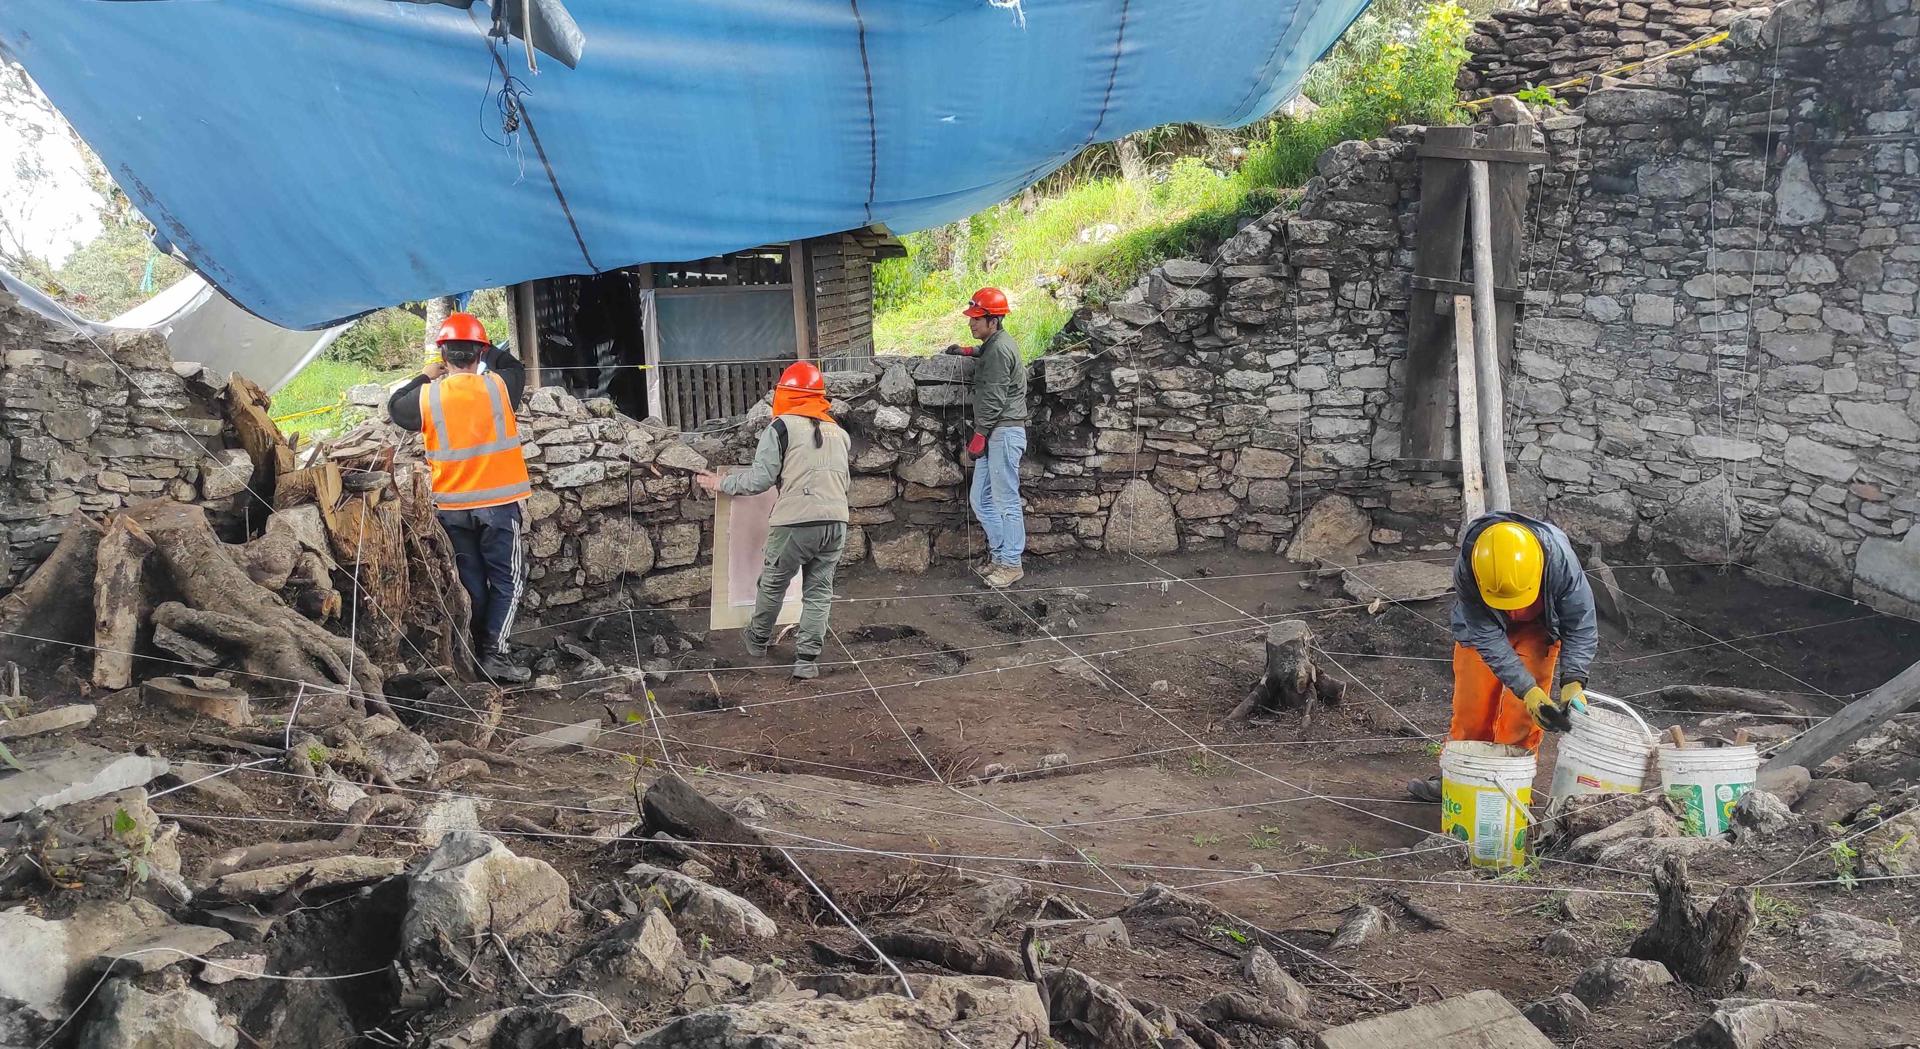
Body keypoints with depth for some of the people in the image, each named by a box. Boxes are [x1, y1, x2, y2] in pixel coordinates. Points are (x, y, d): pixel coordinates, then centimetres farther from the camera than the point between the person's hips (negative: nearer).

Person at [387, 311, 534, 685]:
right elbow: (516, 368, 14)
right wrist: (487, 352, 22)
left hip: (452, 507, 2)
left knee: (473, 581, 13)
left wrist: (424, 376, 20)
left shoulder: (427, 397, -7)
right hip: (498, 503, -2)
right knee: (508, 579, 5)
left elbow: (394, 408, 15)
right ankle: (495, 653, -4)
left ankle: (481, 651, 19)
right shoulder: (498, 388, -9)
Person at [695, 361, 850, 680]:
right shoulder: (838, 432, 17)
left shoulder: (781, 427, -1)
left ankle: (758, 640, 36)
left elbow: (760, 479, -5)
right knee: (819, 592, 12)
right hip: (836, 522, 4)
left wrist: (722, 484, 9)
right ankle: (807, 660, 8)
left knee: (772, 585, 17)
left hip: (795, 523, -4)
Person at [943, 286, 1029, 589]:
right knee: (982, 500, 12)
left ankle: (1011, 564, -3)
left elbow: (994, 400, -18)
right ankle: (999, 555, 19)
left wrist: (979, 436, -14)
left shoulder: (999, 349, -15)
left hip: (1004, 433, -11)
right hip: (994, 434, 11)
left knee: (1006, 501, -7)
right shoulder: (994, 344, 16)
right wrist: (967, 351, 29)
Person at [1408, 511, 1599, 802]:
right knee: (1472, 704, 4)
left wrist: (1573, 682, -39)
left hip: (1536, 626, 0)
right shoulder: (1466, 570, -40)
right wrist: (1527, 690, -39)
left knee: (1521, 713, -8)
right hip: (1483, 623, 0)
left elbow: (1581, 625, -27)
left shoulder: (1560, 560, -40)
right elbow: (1485, 637, -33)